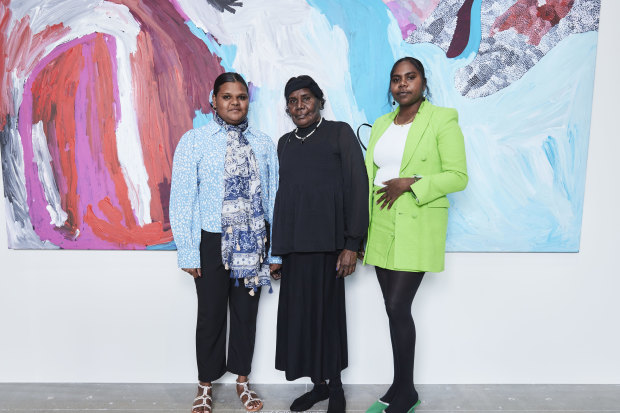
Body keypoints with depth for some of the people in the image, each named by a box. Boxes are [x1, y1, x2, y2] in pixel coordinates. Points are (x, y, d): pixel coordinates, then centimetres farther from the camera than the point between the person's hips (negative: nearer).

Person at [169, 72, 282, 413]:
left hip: (253, 243, 2)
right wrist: (187, 251, -7)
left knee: (246, 312, 13)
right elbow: (182, 198, -4)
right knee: (211, 315, 10)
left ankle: (242, 380, 35)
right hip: (212, 241, -2)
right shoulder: (194, 141, -2)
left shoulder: (263, 144, 5)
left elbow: (273, 197, 4)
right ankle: (205, 386, 33)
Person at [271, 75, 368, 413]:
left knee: (327, 313, 4)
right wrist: (277, 246, 13)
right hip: (292, 244, 5)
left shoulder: (339, 133, 2)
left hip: (325, 243, -5)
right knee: (300, 314, 9)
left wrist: (352, 244, -12)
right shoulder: (285, 142, 17)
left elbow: (357, 186, -6)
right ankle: (318, 384, 28)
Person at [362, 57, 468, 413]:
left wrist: (410, 183, -18)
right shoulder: (381, 124, 15)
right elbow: (368, 177, 13)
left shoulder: (443, 120, -2)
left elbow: (458, 177, -7)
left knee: (398, 307, -7)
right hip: (381, 226, 6)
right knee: (395, 309, 10)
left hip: (417, 227, -5)